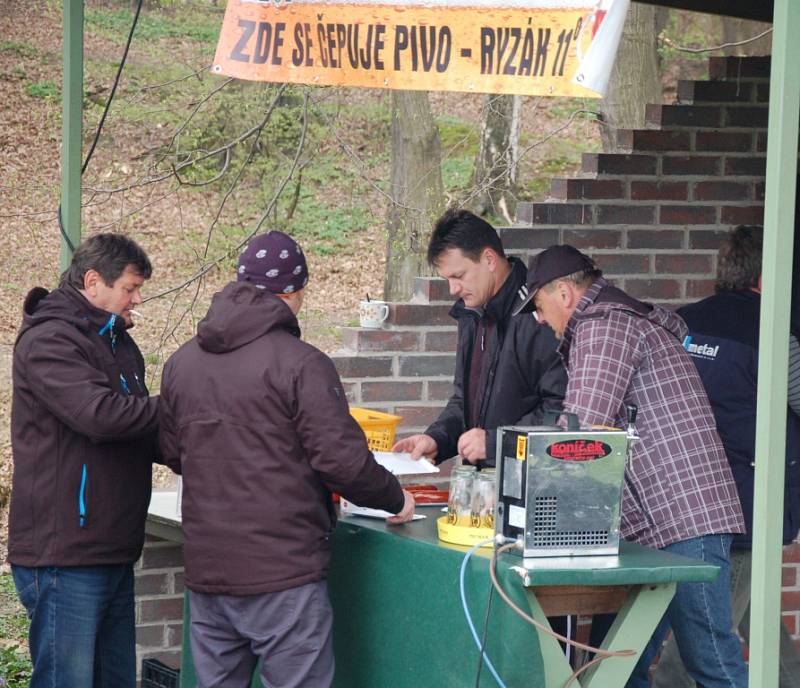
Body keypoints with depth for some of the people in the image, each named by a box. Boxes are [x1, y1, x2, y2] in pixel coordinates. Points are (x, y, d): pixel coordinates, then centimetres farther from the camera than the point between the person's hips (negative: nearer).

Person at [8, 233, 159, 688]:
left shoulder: (119, 344, 18)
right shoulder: (48, 342, -12)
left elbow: (142, 439, 21)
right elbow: (101, 415, -26)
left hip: (114, 556, 9)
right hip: (64, 559, -9)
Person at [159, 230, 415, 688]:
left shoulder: (182, 362, 8)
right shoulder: (301, 364, -13)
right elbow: (342, 459, -14)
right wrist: (395, 498, 3)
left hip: (206, 571, 6)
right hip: (283, 570, -6)